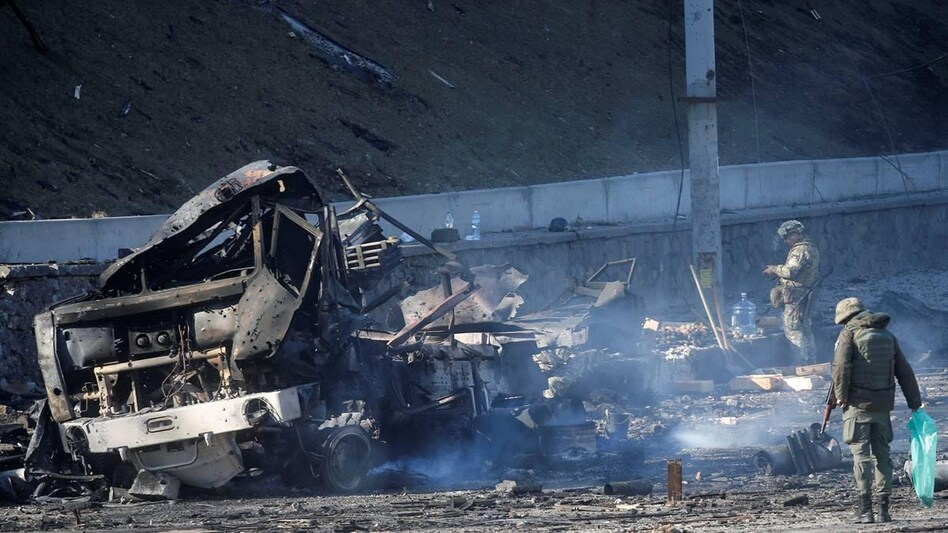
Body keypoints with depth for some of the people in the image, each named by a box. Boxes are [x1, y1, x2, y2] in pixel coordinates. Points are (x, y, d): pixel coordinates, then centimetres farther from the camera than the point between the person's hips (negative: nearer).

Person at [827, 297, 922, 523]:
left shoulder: (849, 334, -2)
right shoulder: (888, 336, 14)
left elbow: (841, 366, -15)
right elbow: (905, 372, 13)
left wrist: (840, 396, -7)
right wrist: (915, 403, 15)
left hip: (858, 403, -5)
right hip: (883, 406, 5)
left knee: (861, 454, -4)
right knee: (882, 455, 12)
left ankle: (865, 509, -10)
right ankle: (884, 509, 9)